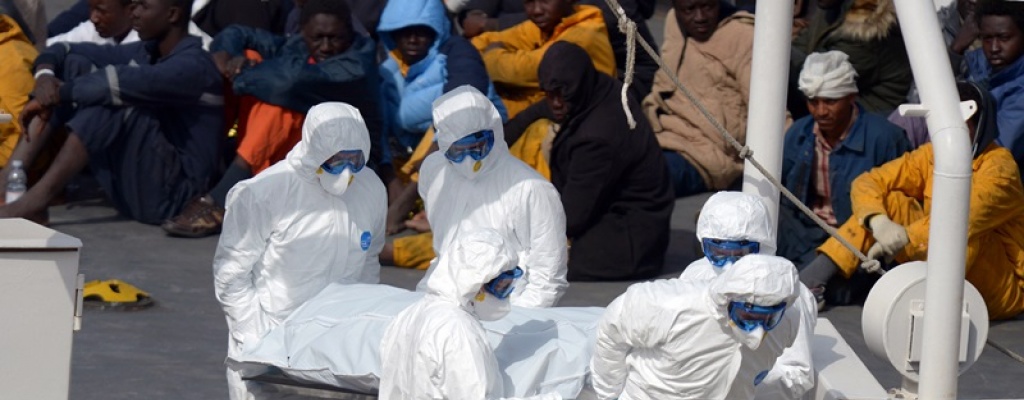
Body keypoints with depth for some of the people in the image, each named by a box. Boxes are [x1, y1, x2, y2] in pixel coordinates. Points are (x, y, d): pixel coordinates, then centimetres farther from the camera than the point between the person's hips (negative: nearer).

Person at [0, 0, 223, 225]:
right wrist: (44, 75, -10)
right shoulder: (146, 53, 11)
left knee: (116, 96, -29)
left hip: (169, 195, -9)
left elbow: (121, 81, -31)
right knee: (75, 66, 3)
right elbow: (68, 51, 11)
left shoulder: (192, 66, -15)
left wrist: (59, 94, -22)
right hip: (130, 188, 9)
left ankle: (40, 195, -30)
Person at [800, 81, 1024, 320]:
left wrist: (904, 238, -42)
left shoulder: (999, 166, -16)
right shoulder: (931, 155, 2)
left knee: (968, 228, -31)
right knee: (890, 201, -5)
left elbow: (968, 216, -34)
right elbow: (868, 183, -6)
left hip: (1002, 291, -6)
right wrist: (878, 222, -28)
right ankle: (815, 278, -17)